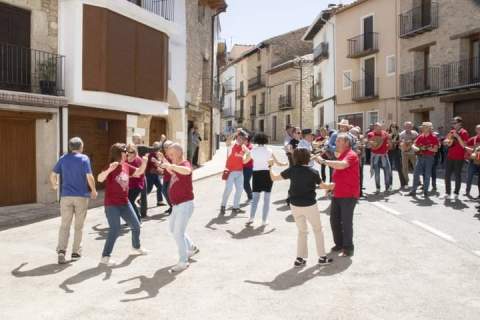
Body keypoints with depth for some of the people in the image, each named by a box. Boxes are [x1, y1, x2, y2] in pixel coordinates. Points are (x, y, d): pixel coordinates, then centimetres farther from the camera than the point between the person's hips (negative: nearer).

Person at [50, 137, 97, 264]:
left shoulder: (63, 158, 5)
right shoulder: (84, 158, -6)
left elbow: (53, 175, 4)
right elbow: (89, 177, -14)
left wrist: (54, 185, 24)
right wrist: (94, 190, 1)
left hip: (66, 196, 2)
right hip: (81, 196, -2)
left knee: (64, 225, 8)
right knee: (79, 226, 11)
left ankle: (61, 250, -7)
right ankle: (76, 252, 16)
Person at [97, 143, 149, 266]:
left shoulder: (126, 166, 4)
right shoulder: (111, 167, -17)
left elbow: (139, 172, 16)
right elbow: (100, 179, -32)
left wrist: (144, 162, -2)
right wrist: (109, 170, -49)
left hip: (125, 203, 8)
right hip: (112, 205, -7)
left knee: (136, 226, 16)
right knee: (115, 230, -13)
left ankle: (136, 247, 40)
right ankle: (105, 257, 1)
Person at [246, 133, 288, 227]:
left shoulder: (253, 151, 0)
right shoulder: (268, 151, -3)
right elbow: (277, 163, 1)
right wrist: (286, 164, 20)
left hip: (256, 174, 1)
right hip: (267, 174, -1)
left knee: (255, 198, 8)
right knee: (266, 198, 7)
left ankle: (251, 218, -7)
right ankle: (264, 220, 7)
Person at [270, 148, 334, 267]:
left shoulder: (292, 170, -6)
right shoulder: (313, 172, -11)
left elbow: (274, 178, -2)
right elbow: (323, 186, 0)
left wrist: (270, 167, 16)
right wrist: (333, 185, 20)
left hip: (295, 205, 3)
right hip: (310, 205, -3)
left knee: (302, 231, 17)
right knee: (317, 230, 17)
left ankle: (300, 258, 15)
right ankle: (322, 257, 21)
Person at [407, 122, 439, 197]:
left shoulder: (434, 137, -4)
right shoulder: (420, 136, 9)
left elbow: (435, 149, -9)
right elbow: (413, 145, 10)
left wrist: (427, 148, -21)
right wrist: (416, 148, -11)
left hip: (429, 157, -4)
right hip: (420, 157, 4)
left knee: (427, 175, 1)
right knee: (416, 174, 2)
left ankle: (425, 191, 12)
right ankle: (413, 191, 8)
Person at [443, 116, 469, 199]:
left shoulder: (464, 133, -6)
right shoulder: (451, 132, 10)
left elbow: (463, 145, -15)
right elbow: (444, 142, 13)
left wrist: (457, 136, -19)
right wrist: (448, 141, -9)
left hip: (459, 158, -5)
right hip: (450, 157, 5)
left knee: (457, 175, 2)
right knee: (447, 175, 4)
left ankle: (456, 193, 12)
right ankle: (447, 193, 12)